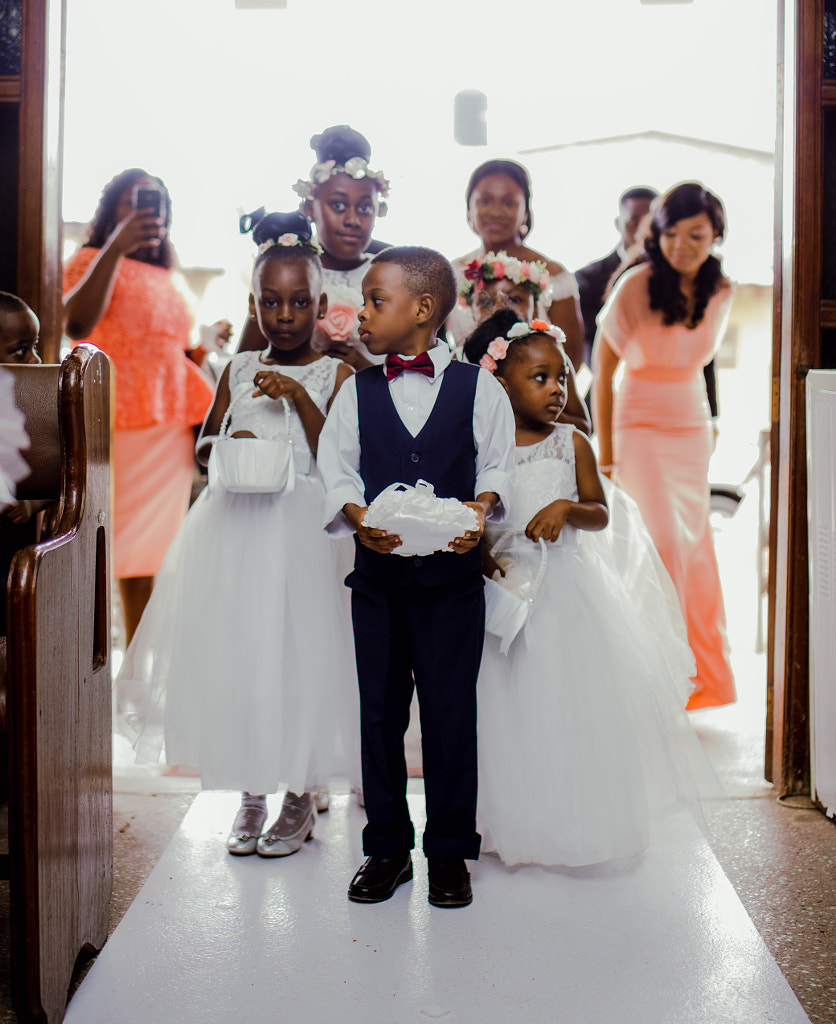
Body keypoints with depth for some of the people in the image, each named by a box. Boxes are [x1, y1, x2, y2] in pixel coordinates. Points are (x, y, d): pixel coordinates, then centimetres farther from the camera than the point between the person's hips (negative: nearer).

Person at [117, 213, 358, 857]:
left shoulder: (336, 376, -2)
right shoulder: (239, 370, 9)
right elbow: (204, 443, 17)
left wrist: (301, 399, -19)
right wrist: (226, 445, -5)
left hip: (302, 529, -4)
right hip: (234, 527, 4)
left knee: (299, 652, 1)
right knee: (234, 651, 6)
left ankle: (301, 795, 19)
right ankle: (251, 792, 23)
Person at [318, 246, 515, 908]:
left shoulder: (476, 387, 1)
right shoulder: (358, 391, 7)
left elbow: (498, 463, 3)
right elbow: (337, 467, 3)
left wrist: (481, 508, -17)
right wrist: (359, 517, -16)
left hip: (452, 573, -2)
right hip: (379, 573, 2)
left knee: (451, 714, 5)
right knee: (380, 711, 9)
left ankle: (450, 852, 20)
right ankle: (387, 848, 23)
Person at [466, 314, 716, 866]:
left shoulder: (572, 443, 0)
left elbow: (600, 514, 0)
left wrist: (566, 508, -19)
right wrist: (481, 555, -17)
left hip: (568, 588, 0)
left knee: (576, 704, 4)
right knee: (513, 708, 6)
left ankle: (578, 818, 21)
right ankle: (517, 821, 23)